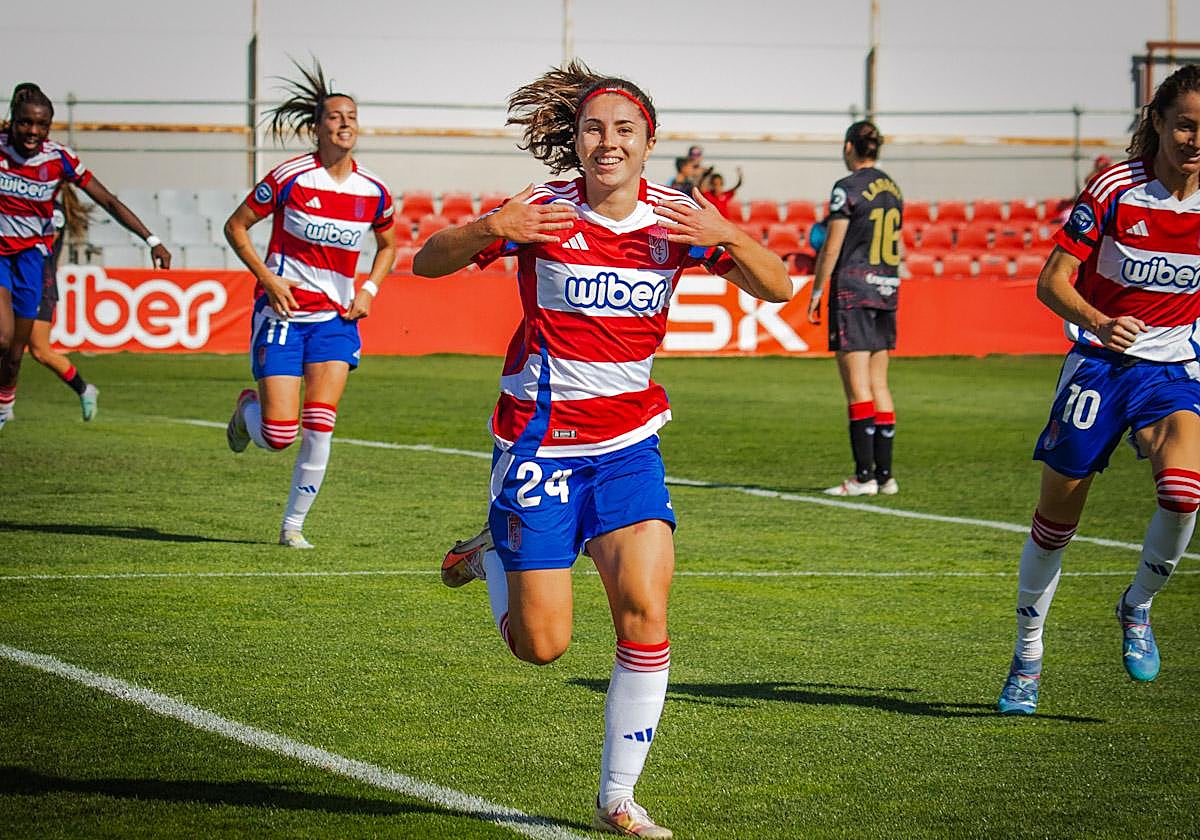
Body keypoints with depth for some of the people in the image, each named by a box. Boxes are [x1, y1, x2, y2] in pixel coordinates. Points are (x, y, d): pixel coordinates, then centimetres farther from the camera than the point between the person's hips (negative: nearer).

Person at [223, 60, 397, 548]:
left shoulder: (373, 192, 1)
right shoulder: (290, 178, -10)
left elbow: (387, 245, 21)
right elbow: (236, 227, -1)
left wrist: (368, 289, 4)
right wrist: (268, 278, -12)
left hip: (336, 317, 3)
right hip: (283, 310, -3)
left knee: (319, 430, -9)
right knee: (278, 436, -9)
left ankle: (294, 524, 6)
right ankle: (248, 409, 28)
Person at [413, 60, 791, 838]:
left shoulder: (677, 218, -3)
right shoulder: (541, 213, -10)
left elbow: (778, 288, -3)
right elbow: (427, 263, -8)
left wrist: (728, 238, -24)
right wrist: (488, 230, -28)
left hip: (628, 443, 2)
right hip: (539, 441, -2)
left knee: (645, 607, -16)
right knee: (542, 645, -2)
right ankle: (490, 556, 33)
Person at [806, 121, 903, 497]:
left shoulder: (846, 189, -10)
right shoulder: (892, 190, 11)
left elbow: (831, 249, -11)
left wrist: (816, 292, -4)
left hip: (852, 288, -7)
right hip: (887, 289, 7)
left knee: (858, 387, -6)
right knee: (879, 384, 10)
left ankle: (864, 476, -8)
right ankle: (885, 473, 8)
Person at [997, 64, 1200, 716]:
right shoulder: (1115, 190, -13)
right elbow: (1052, 281, -13)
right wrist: (1100, 322, -30)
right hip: (1099, 364, -1)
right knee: (1058, 514, 5)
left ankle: (1136, 609, 1)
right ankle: (1027, 656, 26)